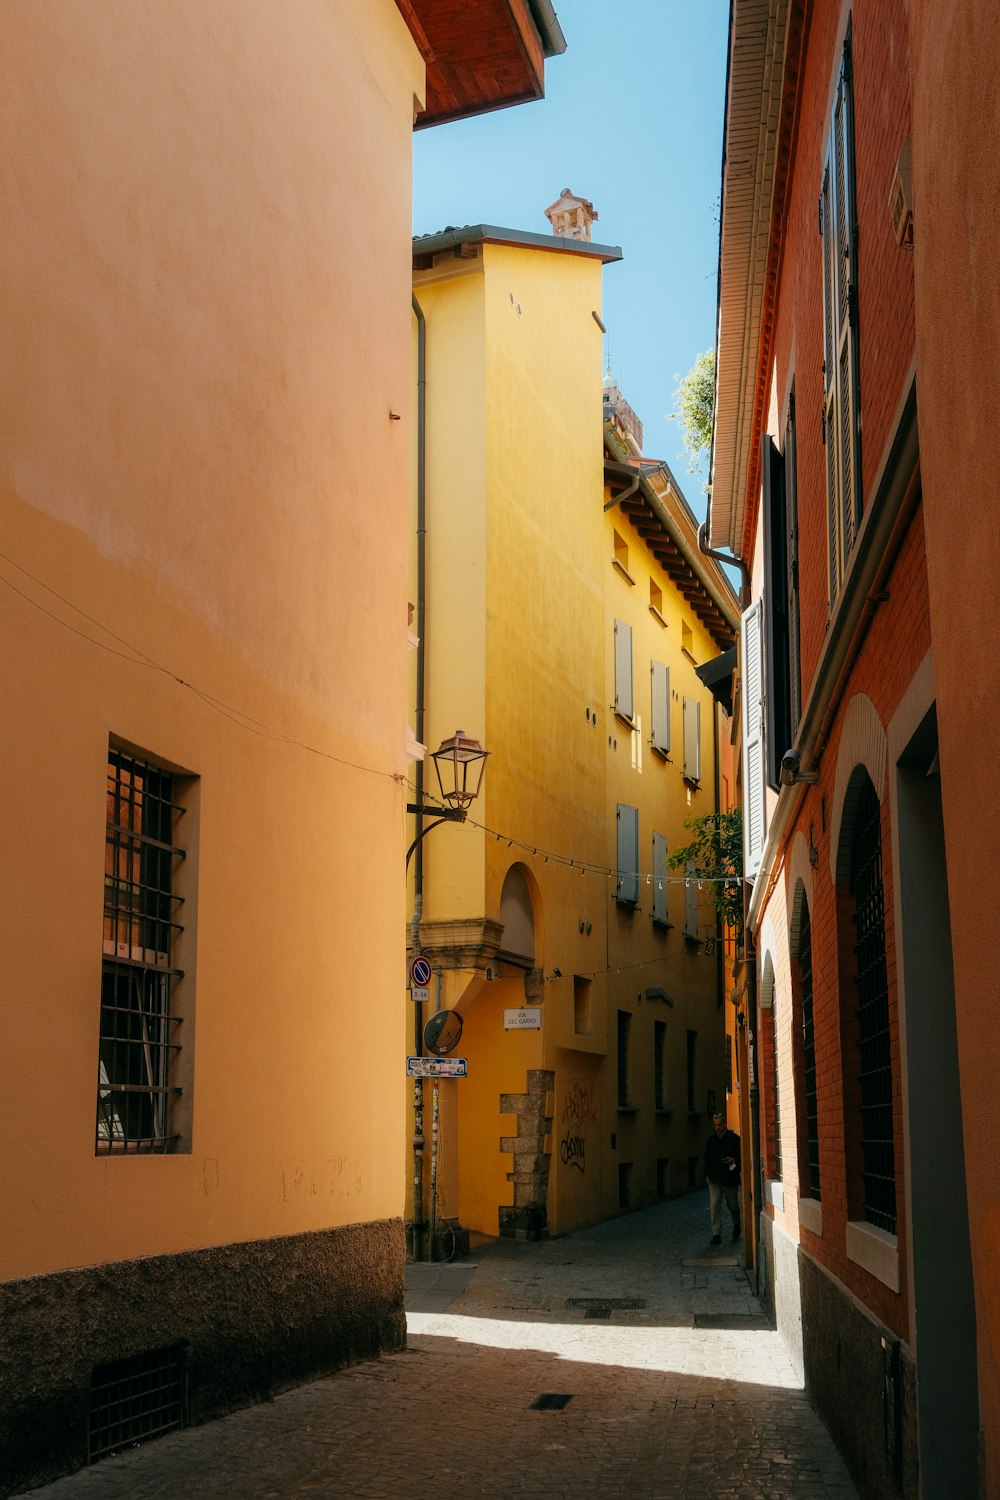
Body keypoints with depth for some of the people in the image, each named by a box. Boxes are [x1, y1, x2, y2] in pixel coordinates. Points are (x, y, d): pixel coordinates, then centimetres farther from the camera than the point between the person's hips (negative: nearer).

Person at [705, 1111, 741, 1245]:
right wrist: (708, 1174, 6)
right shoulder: (711, 1140, 10)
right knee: (714, 1206, -7)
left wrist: (734, 1160, -21)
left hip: (730, 1178, -3)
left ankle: (736, 1225, 40)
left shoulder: (734, 1138, -3)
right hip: (714, 1179, 3)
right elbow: (707, 1159, 17)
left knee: (733, 1206, 11)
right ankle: (716, 1234, -4)